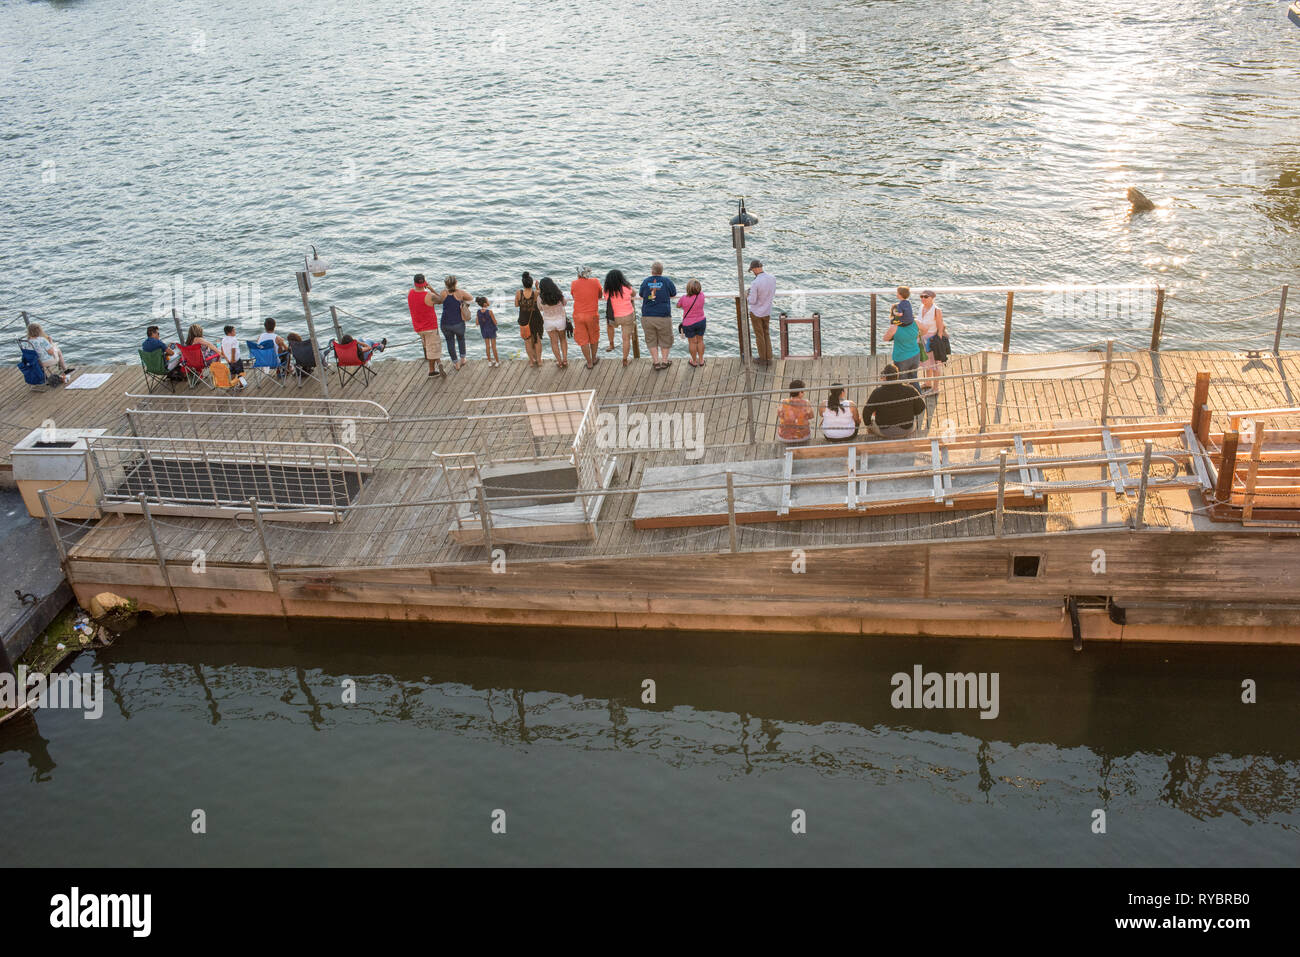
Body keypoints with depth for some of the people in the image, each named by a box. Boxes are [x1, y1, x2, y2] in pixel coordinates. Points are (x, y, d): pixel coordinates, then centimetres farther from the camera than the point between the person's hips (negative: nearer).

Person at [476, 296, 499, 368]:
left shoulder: (479, 312, -11)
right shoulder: (490, 312, -25)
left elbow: (477, 323, -4)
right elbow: (495, 322, -18)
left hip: (484, 331, 4)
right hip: (491, 330, -4)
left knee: (487, 346, 16)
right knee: (493, 346, 9)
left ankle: (489, 361, 24)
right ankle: (497, 361, 20)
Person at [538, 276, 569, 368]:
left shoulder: (540, 298, -21)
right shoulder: (559, 295, -19)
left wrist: (538, 292, 1)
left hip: (548, 322, 0)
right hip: (560, 320, 1)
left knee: (554, 342, 18)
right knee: (563, 339, 24)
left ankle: (559, 362, 24)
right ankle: (565, 360, 21)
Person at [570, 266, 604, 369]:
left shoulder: (574, 284, -7)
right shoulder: (595, 282, -6)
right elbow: (600, 296, 8)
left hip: (578, 315, 0)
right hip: (592, 315, 0)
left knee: (583, 340, 10)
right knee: (594, 338, 20)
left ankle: (589, 363, 16)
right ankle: (594, 358, 36)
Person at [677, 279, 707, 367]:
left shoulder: (684, 298, -20)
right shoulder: (701, 296, -14)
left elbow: (678, 305, 0)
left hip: (688, 324, -2)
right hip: (701, 322, 2)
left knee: (692, 342, 12)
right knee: (700, 340, 18)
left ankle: (694, 361, 24)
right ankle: (701, 360, 28)